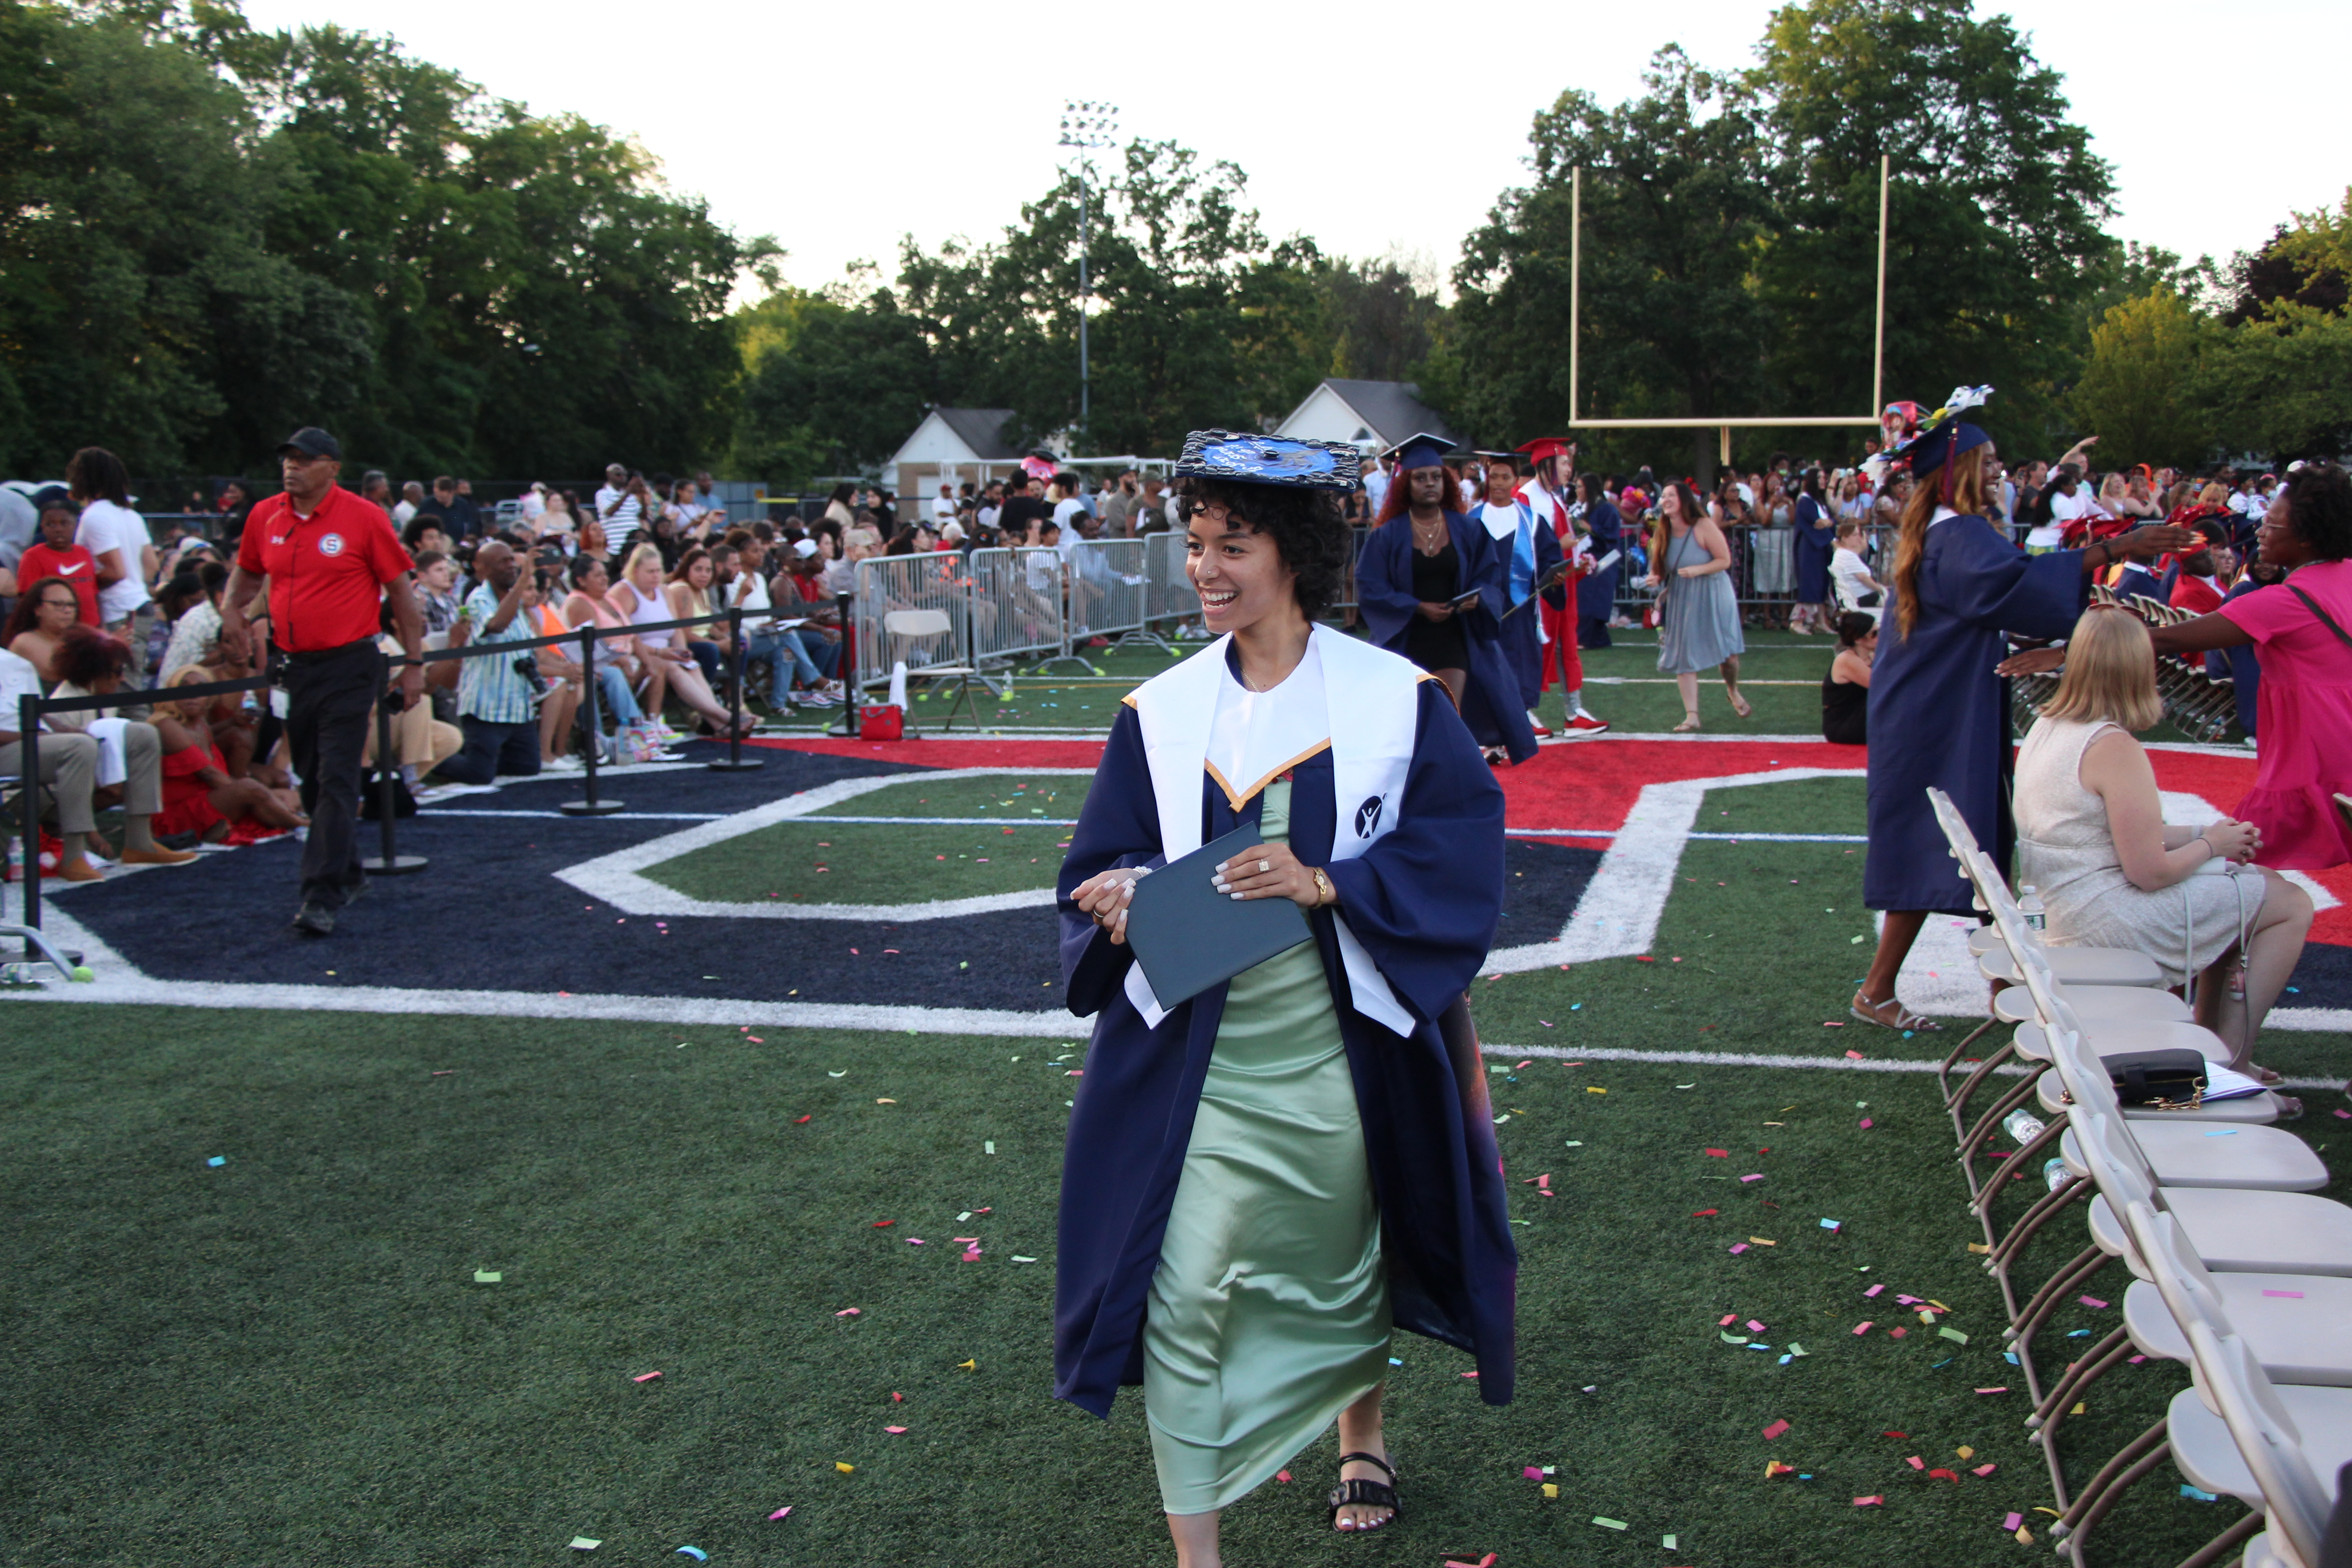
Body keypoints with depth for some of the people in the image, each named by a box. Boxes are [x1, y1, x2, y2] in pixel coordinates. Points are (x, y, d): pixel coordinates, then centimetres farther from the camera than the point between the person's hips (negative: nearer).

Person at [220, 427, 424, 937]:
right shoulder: (266, 517, 6)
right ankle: (348, 874, 32)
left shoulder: (363, 517, -8)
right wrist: (231, 607, 3)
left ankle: (322, 897, -11)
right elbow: (248, 571, 25)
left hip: (348, 665, -6)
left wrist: (414, 665, -3)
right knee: (311, 779, 15)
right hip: (294, 665, 6)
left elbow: (400, 591, -3)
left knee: (336, 780, -10)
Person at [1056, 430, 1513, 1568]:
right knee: (1183, 1296, -5)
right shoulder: (1160, 714, 1)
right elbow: (1103, 864, 4)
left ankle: (1363, 1436, 49)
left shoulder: (1396, 701, -6)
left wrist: (1327, 883, -22)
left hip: (1342, 1050, -1)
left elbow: (1458, 856, -9)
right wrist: (1121, 897, -19)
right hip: (1196, 1059, 1)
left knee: (1349, 1263, 19)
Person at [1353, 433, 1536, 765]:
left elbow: (1490, 576, 8)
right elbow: (1370, 589, -7)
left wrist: (1477, 597, -15)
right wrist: (1418, 607, -18)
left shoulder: (1467, 532, 5)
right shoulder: (1387, 536, -2)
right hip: (1406, 642, -1)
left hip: (1454, 640, 1)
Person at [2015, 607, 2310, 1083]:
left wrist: (2197, 834, 11)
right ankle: (2232, 1062, 8)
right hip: (2112, 919, -9)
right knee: (2292, 906, 3)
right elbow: (2149, 872, -20)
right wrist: (2212, 844, -3)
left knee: (2258, 884, 23)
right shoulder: (2115, 749, -23)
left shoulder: (2045, 727, 5)